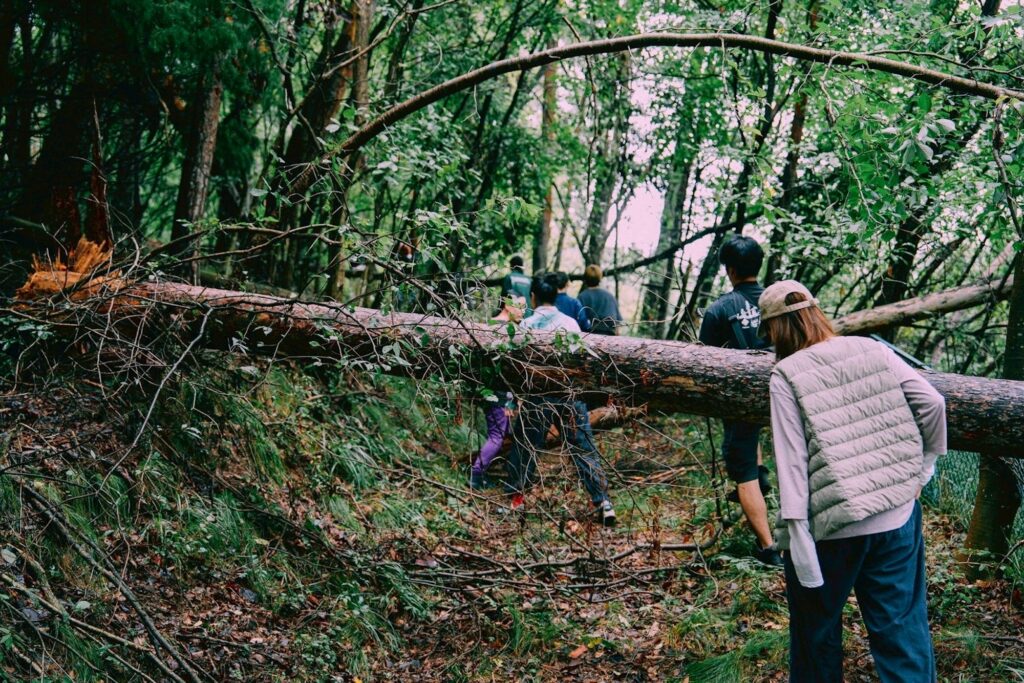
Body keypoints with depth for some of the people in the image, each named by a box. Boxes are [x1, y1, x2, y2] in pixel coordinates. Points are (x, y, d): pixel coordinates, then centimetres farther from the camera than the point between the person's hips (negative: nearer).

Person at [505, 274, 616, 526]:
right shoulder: (570, 323, 1)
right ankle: (603, 502, 0)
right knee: (583, 449, 3)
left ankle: (517, 495, 23)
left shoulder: (526, 326, -2)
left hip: (537, 396, -1)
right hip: (570, 394, 1)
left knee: (525, 445, 15)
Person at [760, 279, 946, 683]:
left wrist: (797, 534, -11)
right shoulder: (872, 351, 4)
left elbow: (792, 458, -12)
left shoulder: (786, 376, -7)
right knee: (903, 627, 11)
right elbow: (932, 402, -2)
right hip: (897, 517, 3)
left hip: (831, 527, -3)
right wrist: (923, 465, 9)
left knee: (817, 629, 17)